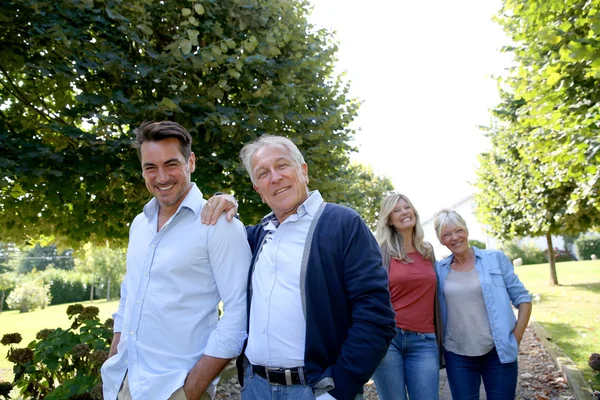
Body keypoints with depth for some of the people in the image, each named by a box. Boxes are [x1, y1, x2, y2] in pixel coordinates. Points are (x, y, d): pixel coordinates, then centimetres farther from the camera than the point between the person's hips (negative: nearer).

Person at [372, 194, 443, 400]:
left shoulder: (428, 251, 12)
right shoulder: (381, 251, -1)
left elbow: (433, 294, 18)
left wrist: (439, 338, 15)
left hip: (423, 341, 3)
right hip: (387, 337, -3)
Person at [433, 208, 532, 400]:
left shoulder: (496, 259, -2)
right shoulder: (439, 269, 1)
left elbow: (522, 298, 2)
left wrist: (516, 337, -4)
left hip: (498, 352, -1)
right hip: (457, 356, 1)